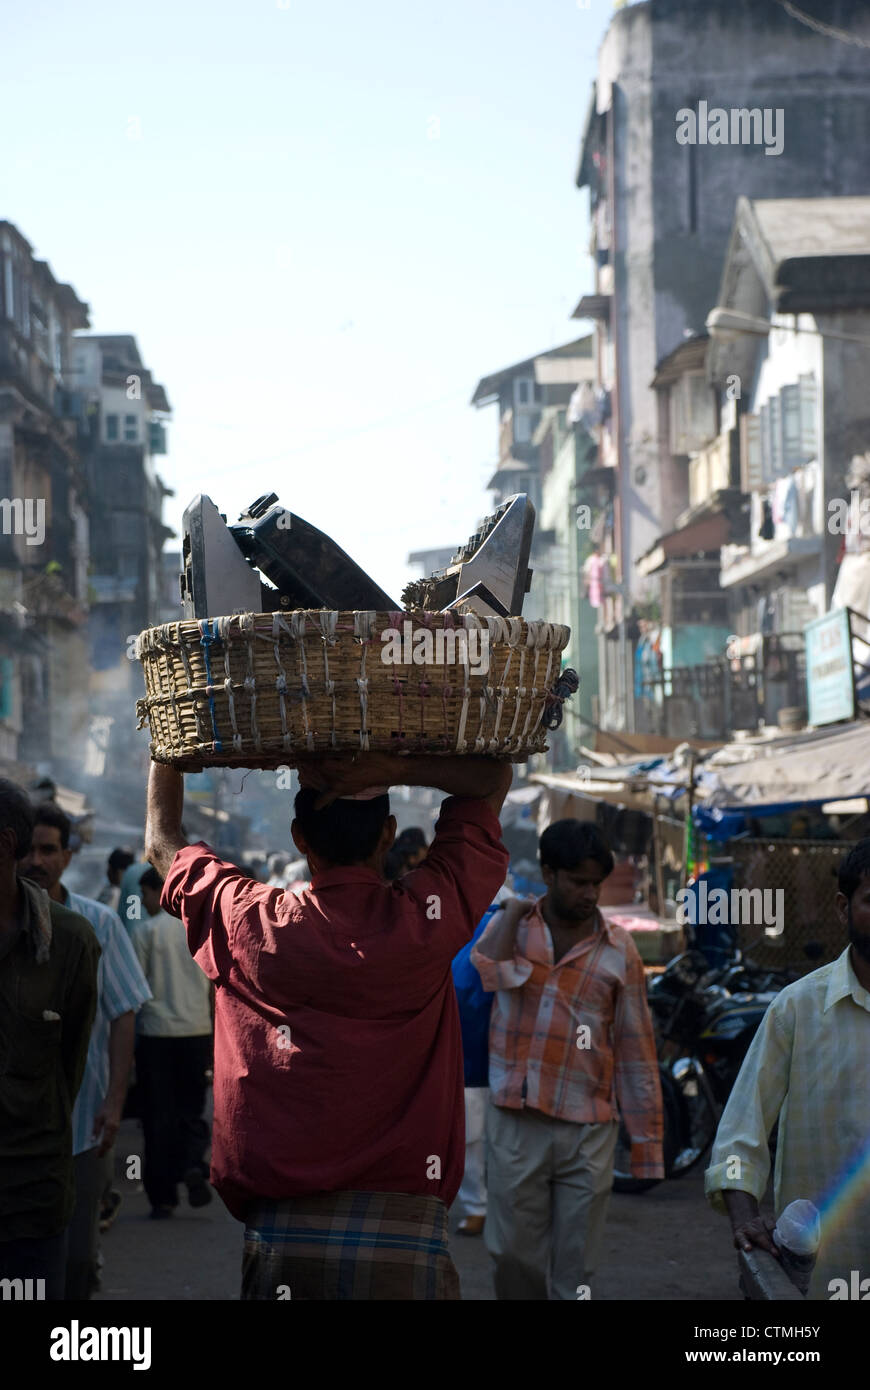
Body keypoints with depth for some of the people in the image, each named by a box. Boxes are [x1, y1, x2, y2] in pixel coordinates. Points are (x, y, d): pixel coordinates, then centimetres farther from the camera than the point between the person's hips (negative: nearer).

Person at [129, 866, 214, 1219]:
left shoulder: (146, 930, -5)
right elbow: (215, 987, 8)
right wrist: (215, 1038, 16)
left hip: (157, 1034, -3)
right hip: (197, 1031, 3)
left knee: (159, 1116, 5)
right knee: (191, 1110, 14)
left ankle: (163, 1196, 5)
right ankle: (193, 1164, -13)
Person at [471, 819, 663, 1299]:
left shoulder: (619, 949, 2)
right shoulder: (509, 926, 5)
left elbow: (635, 1050, 4)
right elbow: (497, 974, -18)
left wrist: (646, 1143, 2)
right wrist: (515, 910, -7)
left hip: (588, 1132, 0)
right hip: (516, 1126, 0)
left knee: (575, 1272, 4)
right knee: (515, 1257, 4)